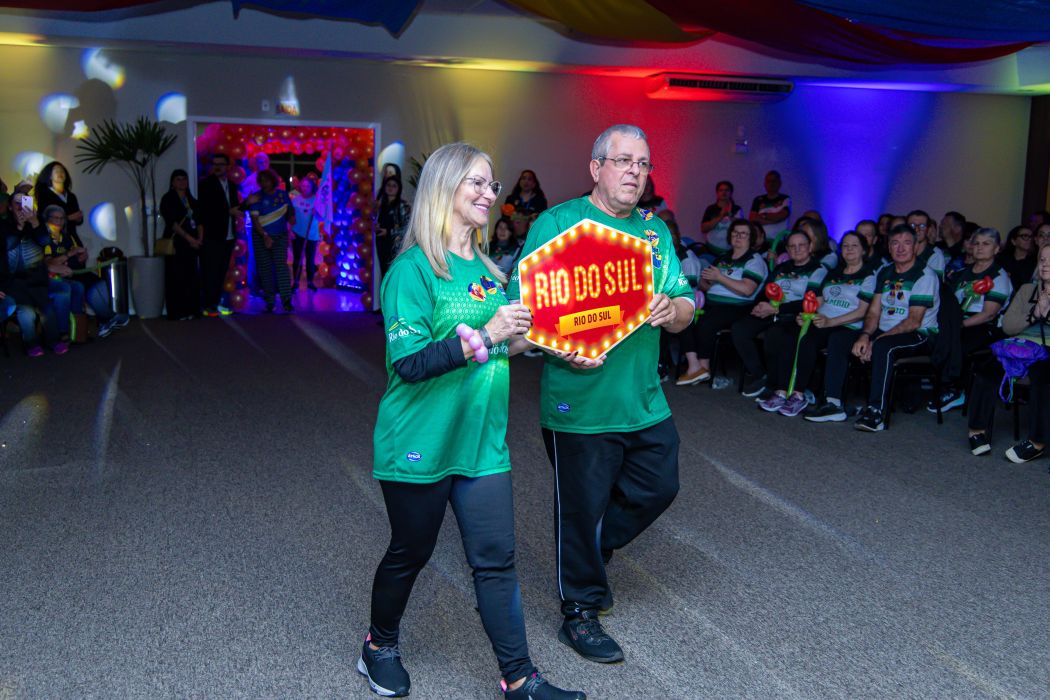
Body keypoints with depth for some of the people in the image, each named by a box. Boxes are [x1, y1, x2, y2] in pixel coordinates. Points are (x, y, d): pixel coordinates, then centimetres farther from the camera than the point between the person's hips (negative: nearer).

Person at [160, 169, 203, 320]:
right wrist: (188, 238, -17)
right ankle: (177, 312, -3)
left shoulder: (192, 201, 18)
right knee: (176, 278, -6)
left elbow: (199, 221, 12)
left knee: (192, 277, 2)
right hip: (176, 243, -5)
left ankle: (190, 310, 8)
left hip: (192, 244, 5)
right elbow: (172, 222, -10)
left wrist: (200, 238, -6)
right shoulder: (168, 199, 1)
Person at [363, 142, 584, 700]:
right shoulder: (414, 268, -13)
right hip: (420, 444, -5)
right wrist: (485, 335, -28)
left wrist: (524, 338, 3)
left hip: (481, 441, 6)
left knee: (496, 560, 6)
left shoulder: (485, 268, 9)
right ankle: (380, 647, 38)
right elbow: (408, 362, -22)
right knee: (410, 553, 13)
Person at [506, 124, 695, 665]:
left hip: (645, 402, 6)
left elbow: (685, 311, 8)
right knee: (582, 509, 7)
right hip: (579, 404, -6)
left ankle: (587, 550, 43)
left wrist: (671, 309, -16)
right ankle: (580, 613, 29)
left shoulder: (656, 230, 11)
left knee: (658, 488, 18)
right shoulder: (557, 224, -8)